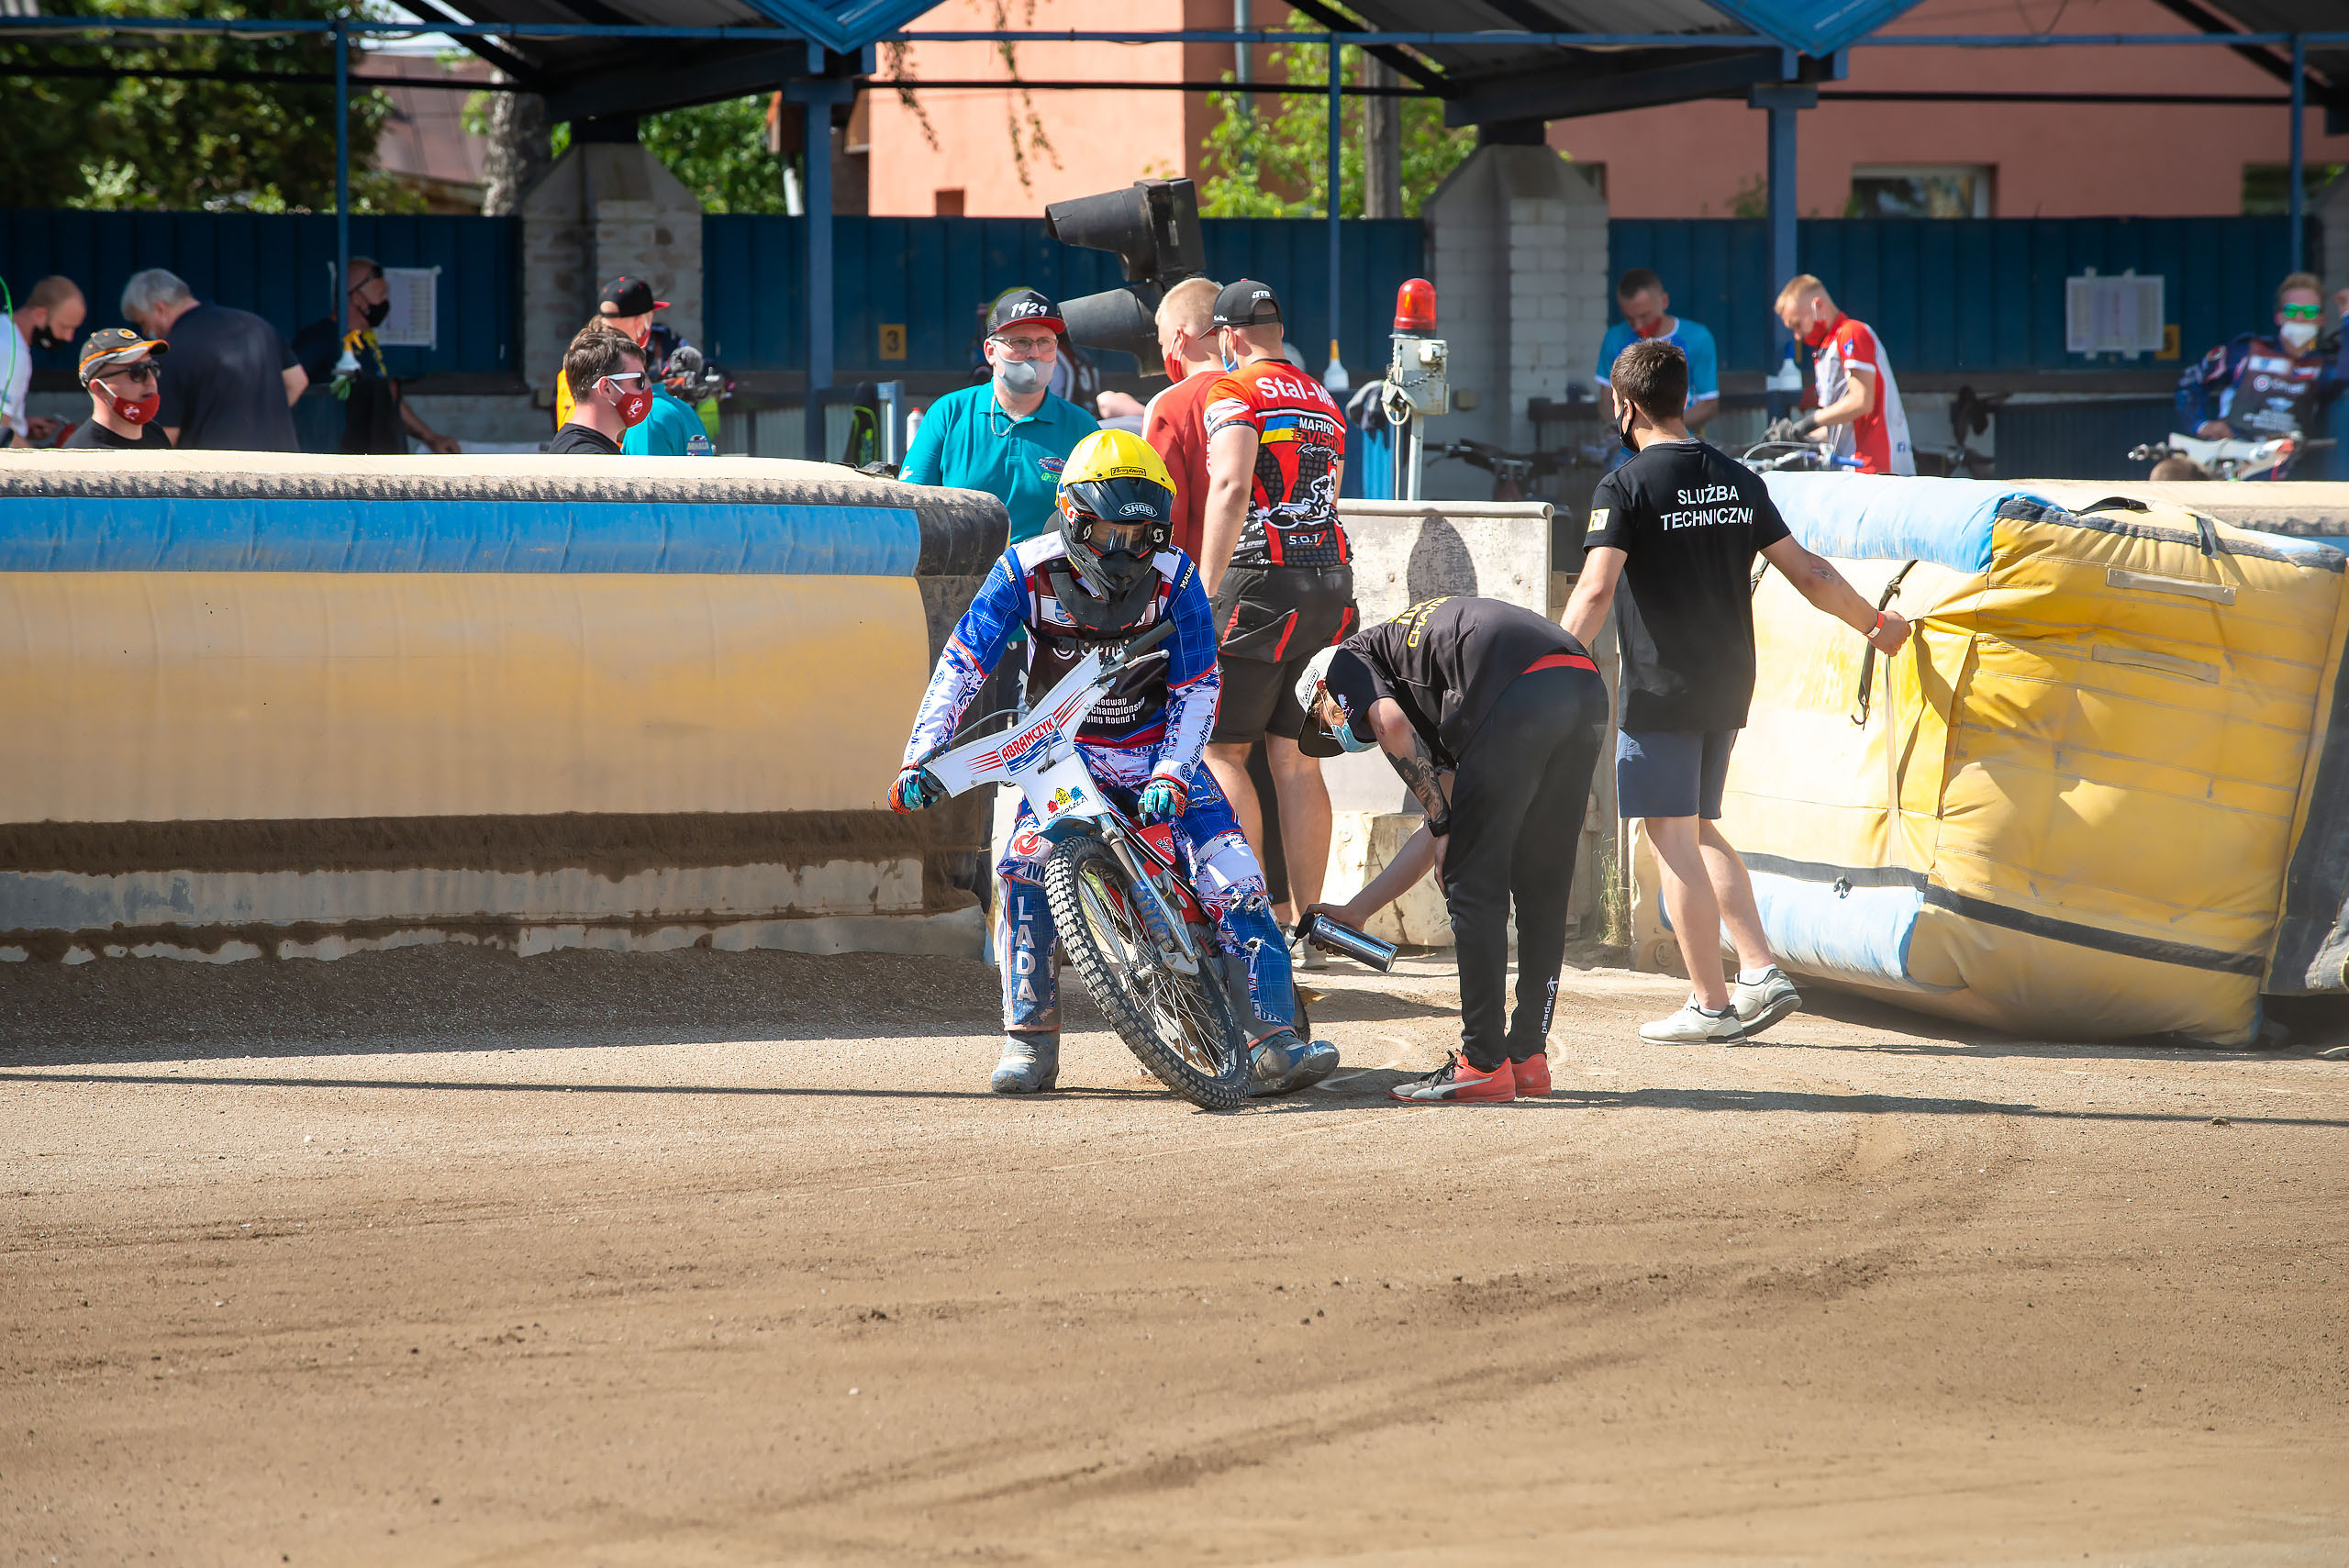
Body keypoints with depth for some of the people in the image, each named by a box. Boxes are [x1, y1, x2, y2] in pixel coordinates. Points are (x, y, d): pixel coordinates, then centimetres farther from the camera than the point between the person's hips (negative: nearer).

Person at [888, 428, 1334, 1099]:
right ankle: (1030, 1042, -13)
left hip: (1154, 751, 0)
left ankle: (1273, 1042, -16)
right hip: (1059, 753, 0)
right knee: (1024, 865, -24)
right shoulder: (1028, 572, -15)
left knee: (1234, 878, -15)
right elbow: (962, 664, -14)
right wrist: (921, 756, -25)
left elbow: (1196, 688, -8)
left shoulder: (1175, 578, -13)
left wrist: (1171, 776, -22)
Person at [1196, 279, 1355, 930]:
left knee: (1219, 749, -1)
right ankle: (1306, 920, 5)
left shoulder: (1233, 392, -5)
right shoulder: (1323, 402, 20)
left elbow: (1231, 487, -18)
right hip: (1333, 582, 7)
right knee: (1296, 759, 9)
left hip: (1261, 583, -7)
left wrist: (1206, 593, -19)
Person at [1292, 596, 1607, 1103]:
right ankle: (1528, 1055, 21)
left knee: (1475, 885, 3)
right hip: (1588, 687, 8)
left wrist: (1443, 825, 4)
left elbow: (1391, 725, -3)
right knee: (1541, 890, 17)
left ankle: (1484, 1065, 3)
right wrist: (1356, 910, 47)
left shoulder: (1348, 660, 22)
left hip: (1518, 696, -8)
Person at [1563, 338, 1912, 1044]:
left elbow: (1595, 592, -22)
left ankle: (1712, 1004, -1)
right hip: (1726, 688, 7)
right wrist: (1875, 625, 26)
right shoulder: (1738, 481, 8)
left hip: (1661, 692, -7)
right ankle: (1761, 972, 7)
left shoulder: (1624, 488, -10)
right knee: (1699, 831, 18)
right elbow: (1807, 573, 12)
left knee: (1674, 839, -1)